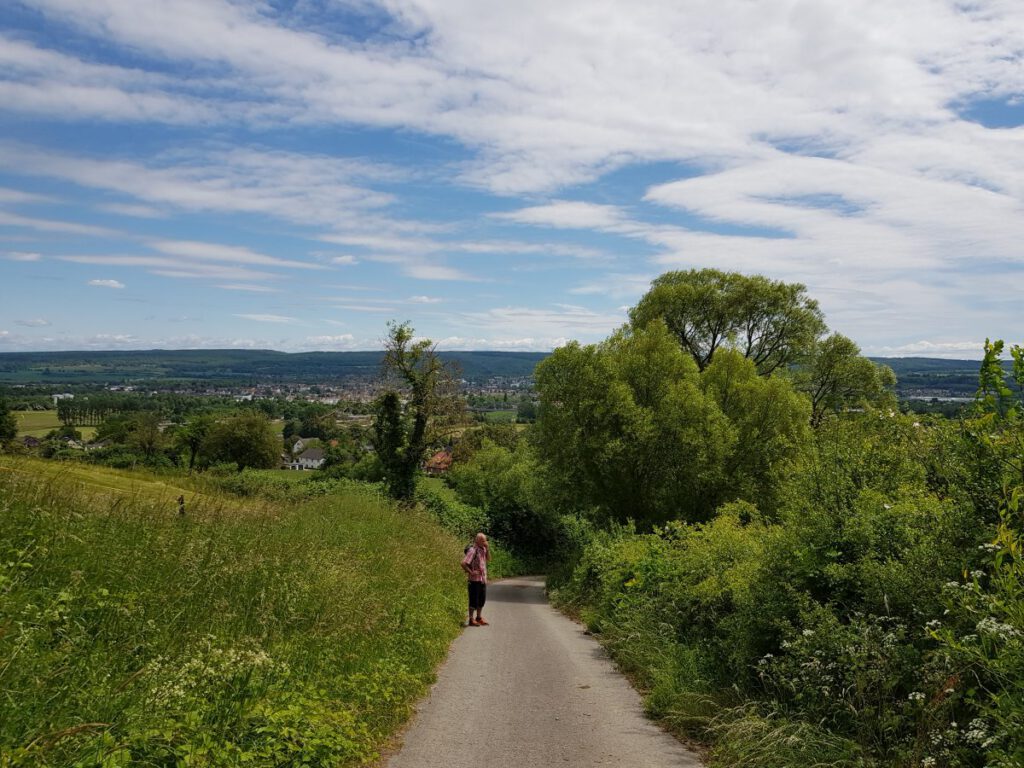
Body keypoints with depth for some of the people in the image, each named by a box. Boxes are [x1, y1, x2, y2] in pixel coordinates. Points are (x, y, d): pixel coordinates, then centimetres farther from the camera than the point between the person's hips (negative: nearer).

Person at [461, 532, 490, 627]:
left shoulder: (482, 549, 8)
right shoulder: (473, 550, -18)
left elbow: (488, 559, 14)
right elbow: (463, 563, -24)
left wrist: (487, 548, 1)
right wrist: (471, 572, -17)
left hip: (483, 579, 8)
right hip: (475, 579, -8)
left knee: (482, 599, 15)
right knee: (474, 600, -1)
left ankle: (479, 618, 28)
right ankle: (471, 620, 9)